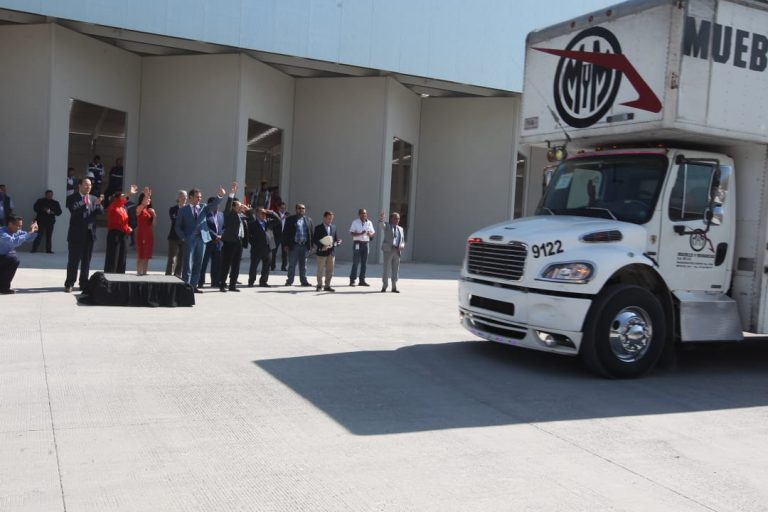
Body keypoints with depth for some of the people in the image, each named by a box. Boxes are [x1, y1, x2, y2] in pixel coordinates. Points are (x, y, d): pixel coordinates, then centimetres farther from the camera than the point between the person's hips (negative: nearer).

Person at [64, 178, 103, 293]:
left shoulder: (93, 198, 12)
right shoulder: (72, 198, -2)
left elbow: (100, 212, 1)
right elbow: (73, 210, -18)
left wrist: (98, 204, -18)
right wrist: (85, 204, -29)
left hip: (89, 234, 4)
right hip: (76, 234, -4)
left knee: (86, 261, 9)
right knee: (73, 261, -1)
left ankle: (84, 284, 15)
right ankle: (69, 284, 6)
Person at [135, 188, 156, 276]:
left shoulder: (151, 210, 13)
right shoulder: (139, 209, -2)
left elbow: (153, 223, 9)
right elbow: (143, 204, -25)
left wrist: (154, 214, -7)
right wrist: (146, 195, -40)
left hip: (149, 234, 6)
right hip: (141, 234, -6)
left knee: (147, 255, 7)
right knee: (141, 255, -6)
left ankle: (144, 272, 12)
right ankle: (139, 273, -5)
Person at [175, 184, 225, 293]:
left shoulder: (203, 208, 14)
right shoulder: (183, 210, 6)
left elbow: (214, 204, -2)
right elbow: (178, 226, 4)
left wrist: (220, 196, -19)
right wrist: (183, 238, -9)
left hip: (201, 238, 4)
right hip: (189, 239, -4)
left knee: (198, 263, 7)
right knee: (188, 263, -5)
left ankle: (193, 285, 13)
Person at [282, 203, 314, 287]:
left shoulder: (308, 220, 11)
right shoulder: (290, 219, 1)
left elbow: (311, 233, 11)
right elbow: (285, 232, -1)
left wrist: (311, 245, 4)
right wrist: (286, 244, -8)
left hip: (304, 245, 3)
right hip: (294, 245, -3)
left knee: (303, 265, 9)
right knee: (292, 265, 3)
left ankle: (304, 281, 15)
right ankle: (290, 281, 10)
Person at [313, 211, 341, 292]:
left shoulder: (333, 227, 11)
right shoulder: (318, 228, -4)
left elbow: (336, 239, 14)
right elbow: (315, 239, -9)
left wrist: (336, 243, -8)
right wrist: (322, 246, -20)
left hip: (331, 252, 5)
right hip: (322, 252, -5)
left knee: (330, 270, 7)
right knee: (320, 270, 3)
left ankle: (327, 286, 16)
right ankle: (319, 285, 15)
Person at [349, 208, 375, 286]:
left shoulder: (369, 223, 10)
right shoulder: (355, 222, -1)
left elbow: (372, 233, 11)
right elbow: (351, 233, -6)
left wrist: (370, 234, -13)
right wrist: (360, 234, -22)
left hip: (365, 244, 4)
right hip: (357, 243, -4)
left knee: (364, 263, 5)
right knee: (355, 262, -5)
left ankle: (362, 280, 12)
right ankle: (352, 280, 0)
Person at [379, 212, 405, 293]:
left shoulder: (400, 229, 19)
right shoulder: (386, 226, 6)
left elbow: (403, 242, 20)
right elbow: (381, 225, -19)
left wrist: (401, 246, -4)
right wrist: (381, 219, -41)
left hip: (397, 251, 4)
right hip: (388, 250, -4)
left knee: (395, 270, 4)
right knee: (387, 269, -5)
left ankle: (394, 287, 11)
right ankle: (384, 286, 6)